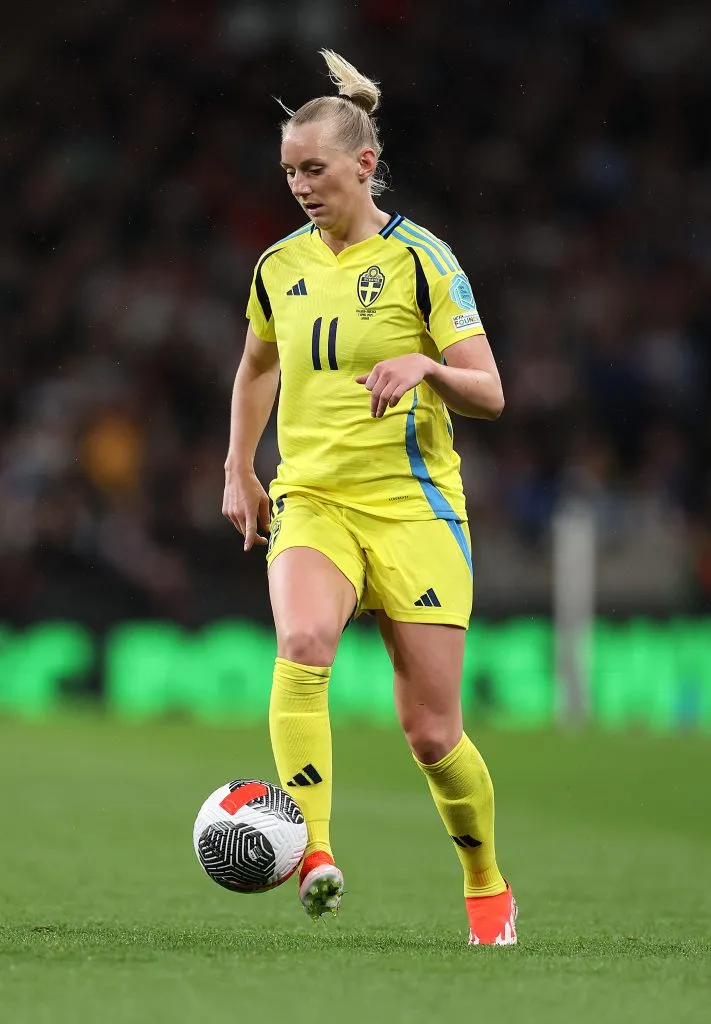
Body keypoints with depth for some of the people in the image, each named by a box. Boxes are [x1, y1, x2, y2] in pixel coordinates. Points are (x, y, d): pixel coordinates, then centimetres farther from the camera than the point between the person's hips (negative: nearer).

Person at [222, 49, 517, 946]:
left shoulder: (421, 260, -5)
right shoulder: (279, 267, 9)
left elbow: (489, 395, -9)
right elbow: (256, 369, 29)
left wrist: (425, 365, -28)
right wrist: (238, 474, 22)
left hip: (412, 503, -3)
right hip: (311, 501, 3)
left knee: (431, 731, -1)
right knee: (302, 643, -31)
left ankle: (486, 885, 25)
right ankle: (310, 853, -40)